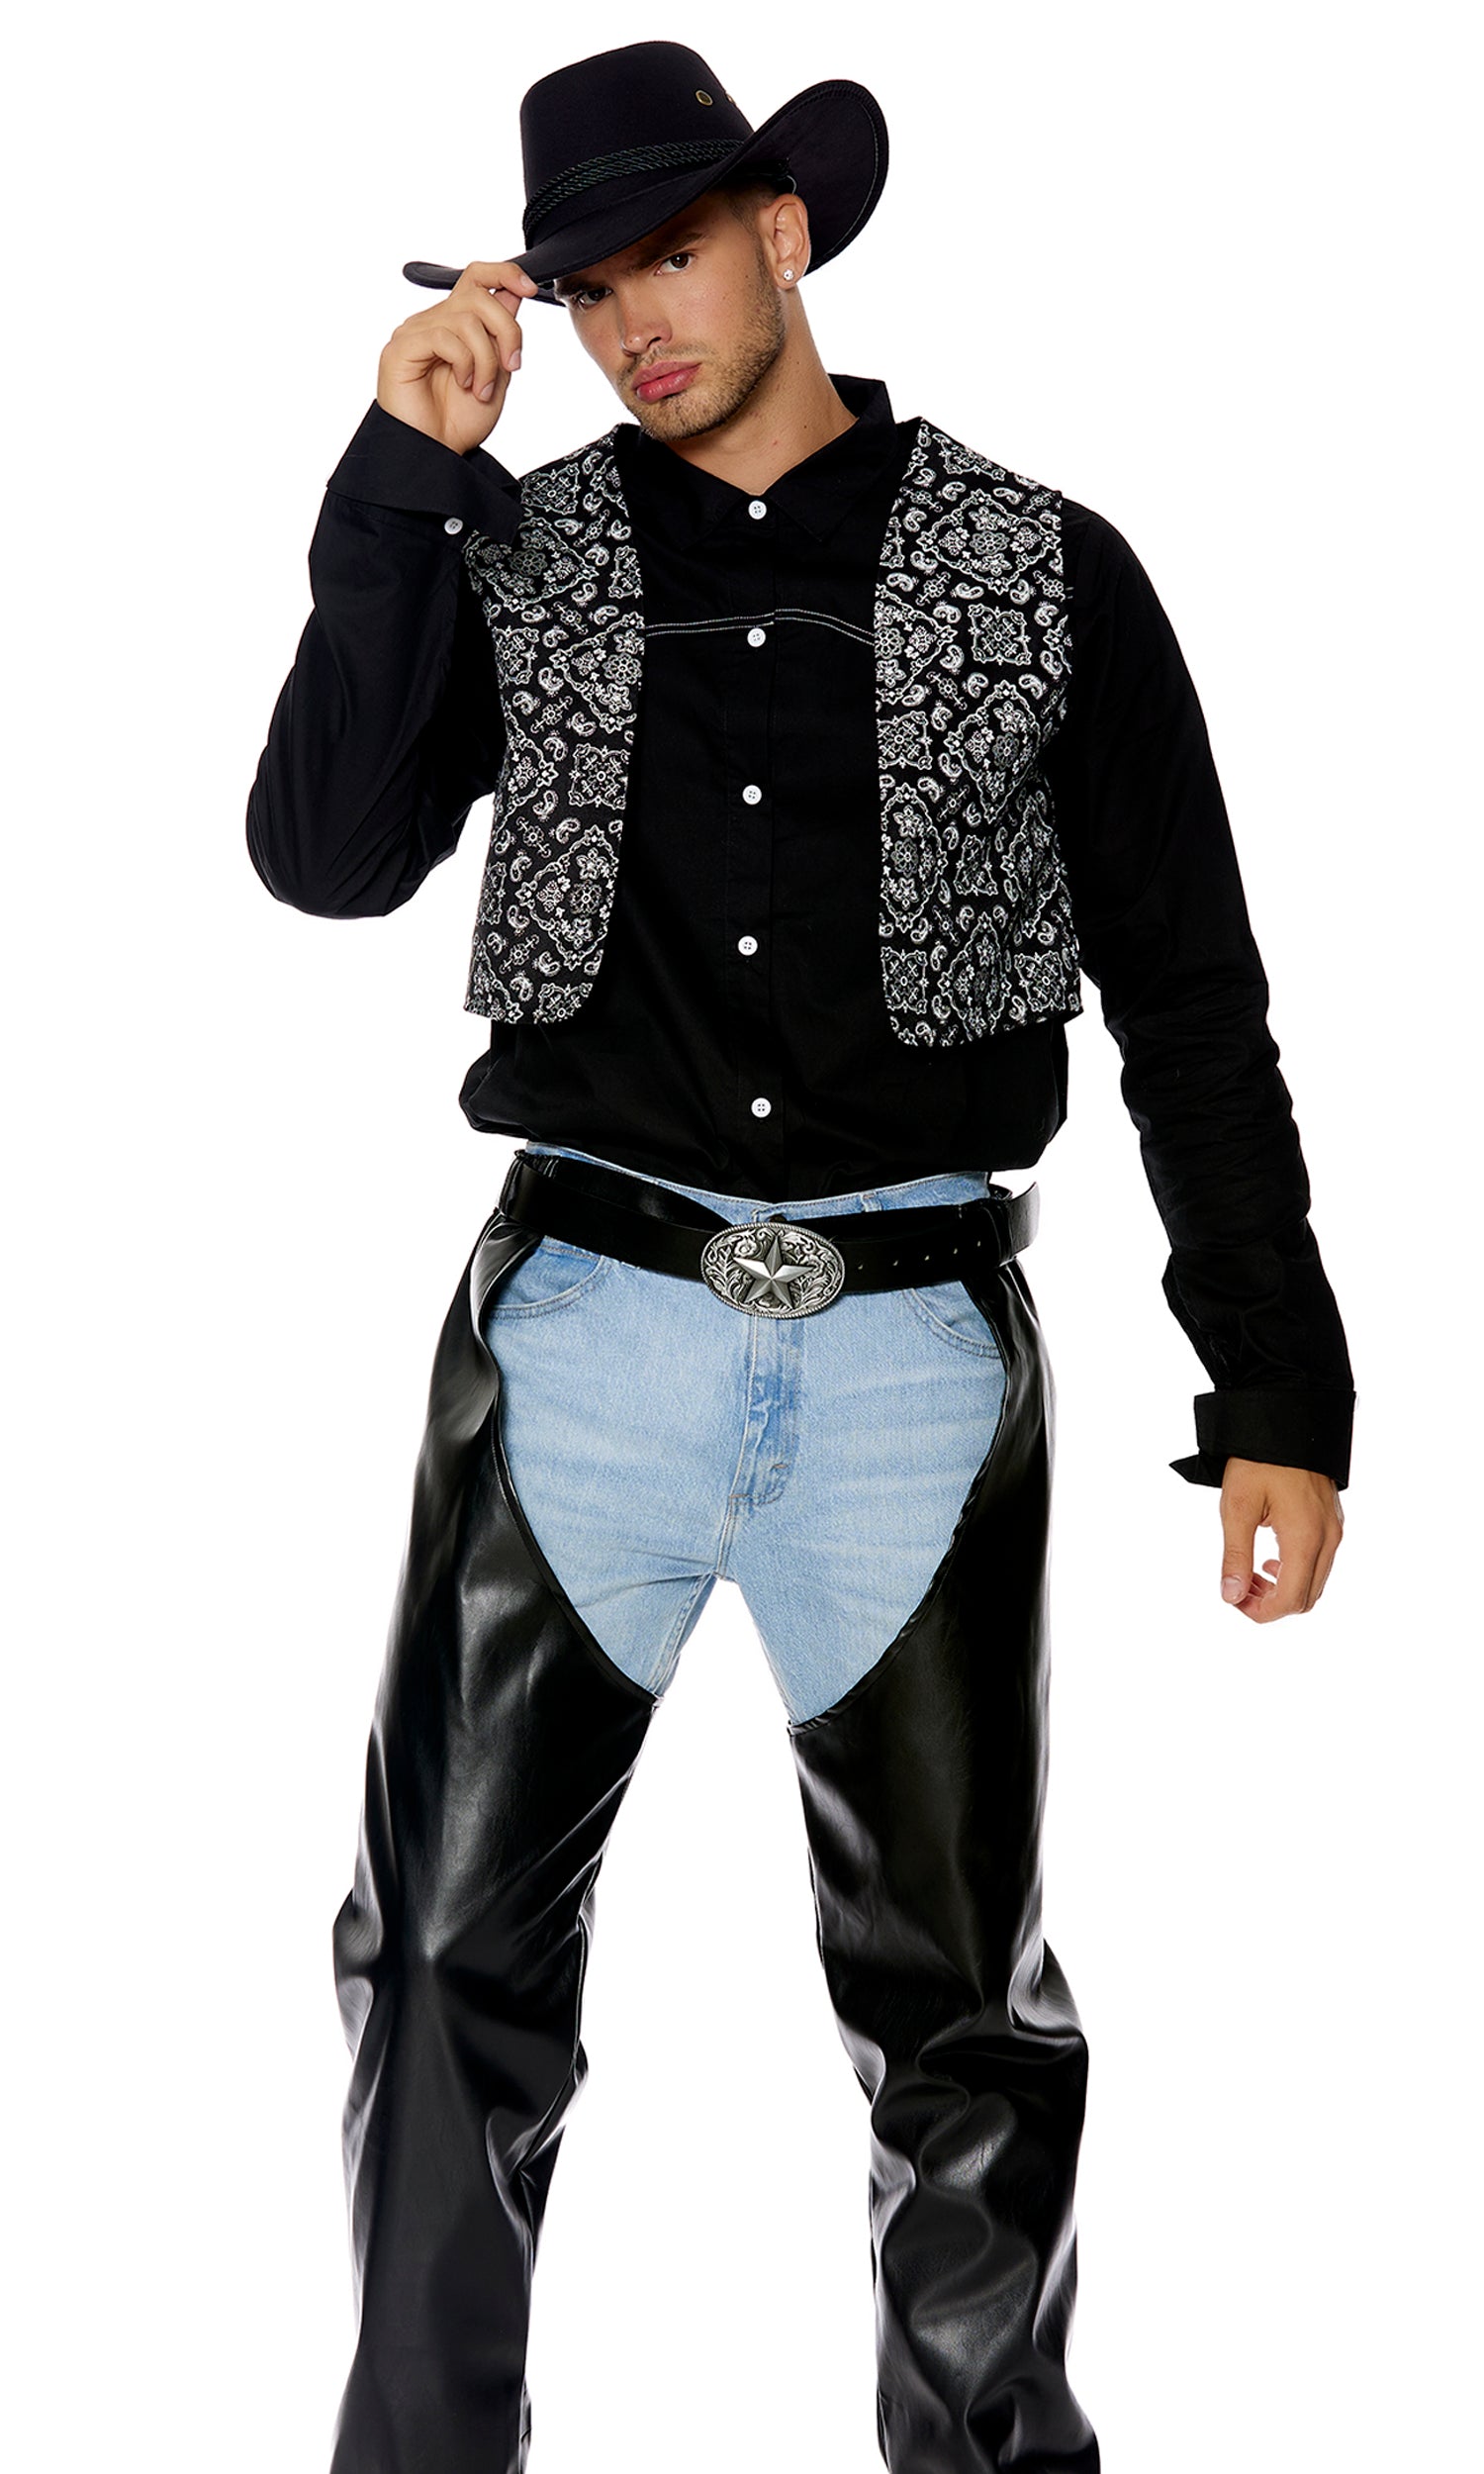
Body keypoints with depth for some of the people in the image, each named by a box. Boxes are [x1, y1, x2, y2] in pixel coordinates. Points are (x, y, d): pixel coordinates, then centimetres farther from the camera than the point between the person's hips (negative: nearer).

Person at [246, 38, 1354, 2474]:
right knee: (453, 1951, 6)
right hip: (582, 1327, 1)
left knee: (958, 1993, 10)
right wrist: (405, 475, -11)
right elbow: (327, 857, -7)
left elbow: (1194, 1009, 3)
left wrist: (1277, 1393, 0)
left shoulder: (1044, 575, 1)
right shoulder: (515, 555, 6)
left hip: (918, 1346, -1)